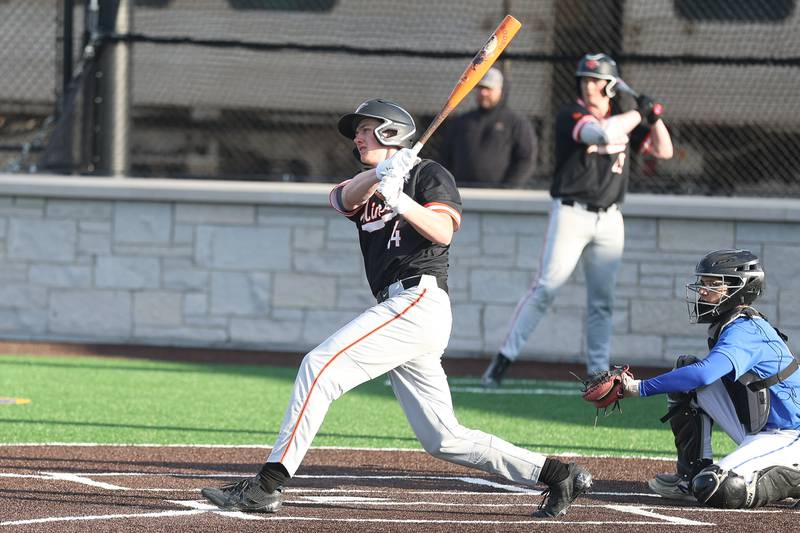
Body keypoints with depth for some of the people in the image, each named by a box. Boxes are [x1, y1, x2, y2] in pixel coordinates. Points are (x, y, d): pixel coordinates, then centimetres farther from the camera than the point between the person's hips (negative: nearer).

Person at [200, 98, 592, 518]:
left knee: (321, 365, -19)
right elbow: (346, 198, 1)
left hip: (420, 299, -9)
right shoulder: (364, 187, 26)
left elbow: (443, 231, -12)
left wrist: (398, 199, -26)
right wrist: (381, 174, -19)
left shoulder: (429, 174, 5)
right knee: (442, 440, 6)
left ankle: (267, 486, -24)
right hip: (400, 311, 9)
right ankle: (557, 475, 11)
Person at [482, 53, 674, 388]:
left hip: (609, 219, 5)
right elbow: (602, 132, -27)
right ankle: (503, 360, -8)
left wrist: (655, 119, -4)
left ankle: (598, 371, 12)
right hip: (572, 212, -5)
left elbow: (664, 151, 12)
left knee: (602, 300, 6)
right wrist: (639, 114, -14)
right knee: (545, 289, -11)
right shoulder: (570, 116, -8)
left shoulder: (625, 119, 11)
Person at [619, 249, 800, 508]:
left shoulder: (745, 331, -21)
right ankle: (692, 476, 4)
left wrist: (640, 388, -31)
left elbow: (704, 374, -35)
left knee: (719, 490, -28)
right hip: (756, 432, 10)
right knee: (686, 366, 3)